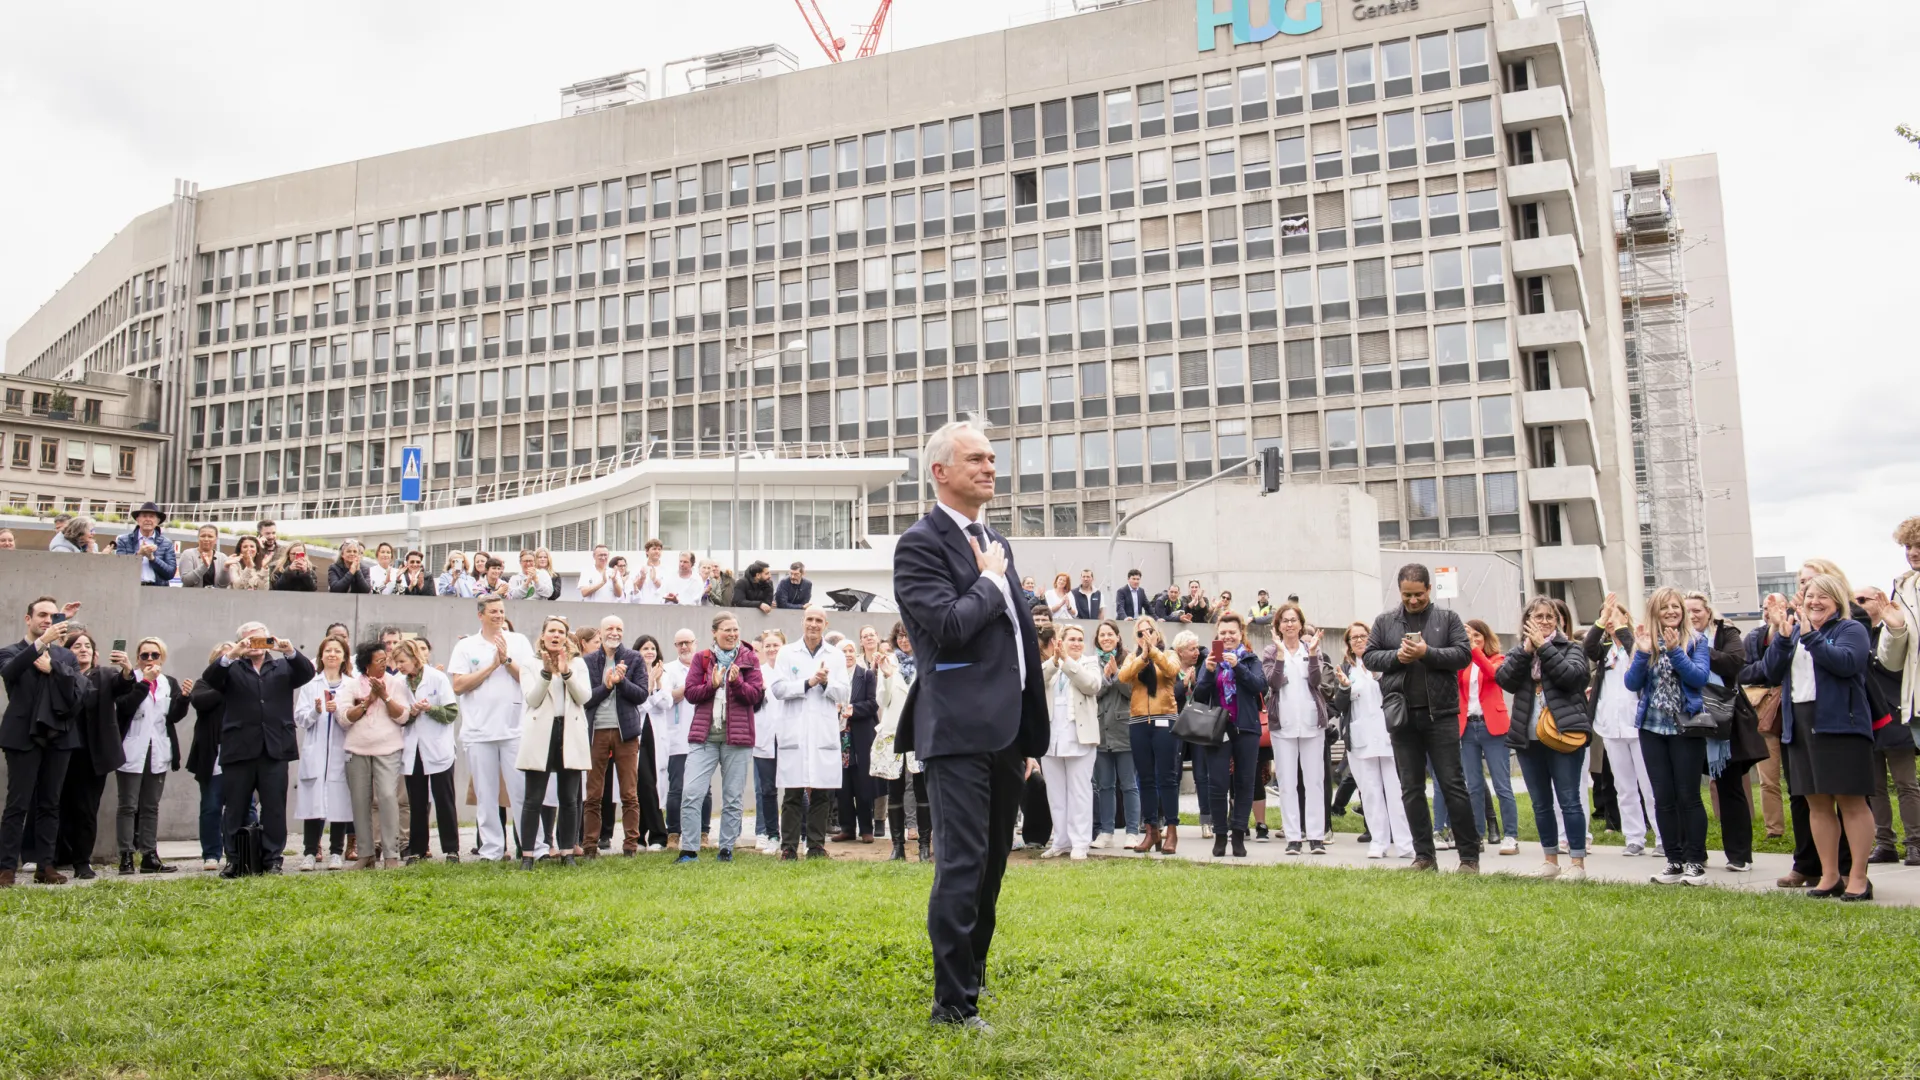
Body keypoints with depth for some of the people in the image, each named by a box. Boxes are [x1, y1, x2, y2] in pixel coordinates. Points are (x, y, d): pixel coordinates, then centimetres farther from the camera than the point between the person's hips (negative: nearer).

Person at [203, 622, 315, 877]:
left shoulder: (282, 667, 14)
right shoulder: (232, 669, 10)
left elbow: (307, 672, -1)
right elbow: (209, 678, -7)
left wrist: (290, 652, -18)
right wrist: (231, 655, -21)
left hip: (275, 749, 0)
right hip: (240, 749, 0)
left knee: (275, 808, 2)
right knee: (235, 808, 6)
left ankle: (273, 859, 8)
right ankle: (234, 859, 15)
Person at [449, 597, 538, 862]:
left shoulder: (519, 642, 7)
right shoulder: (465, 646, 6)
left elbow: (531, 679, 0)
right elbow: (458, 686, -4)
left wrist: (507, 660, -10)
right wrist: (492, 665, -6)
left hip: (515, 728, 0)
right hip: (479, 731, 1)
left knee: (523, 791, -2)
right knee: (486, 795, 5)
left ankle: (533, 847, 2)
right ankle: (491, 850, 13)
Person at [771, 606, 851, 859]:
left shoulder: (836, 656, 13)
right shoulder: (787, 653, 10)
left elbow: (844, 693, 6)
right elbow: (777, 689, -1)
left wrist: (827, 682, -12)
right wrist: (808, 682, -10)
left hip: (825, 732, 1)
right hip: (794, 731, -1)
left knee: (821, 793, 2)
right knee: (793, 793, -1)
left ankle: (817, 845, 9)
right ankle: (789, 846, 3)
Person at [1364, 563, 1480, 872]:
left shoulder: (1447, 618, 4)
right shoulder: (1385, 622, 10)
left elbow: (1464, 655, -4)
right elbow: (1369, 656, 8)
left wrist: (1428, 653, -16)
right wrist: (1396, 656, -10)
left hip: (1441, 713, -2)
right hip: (1402, 715, 2)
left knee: (1453, 784, 0)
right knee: (1411, 789, 6)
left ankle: (1470, 856, 6)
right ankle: (1424, 856, 13)